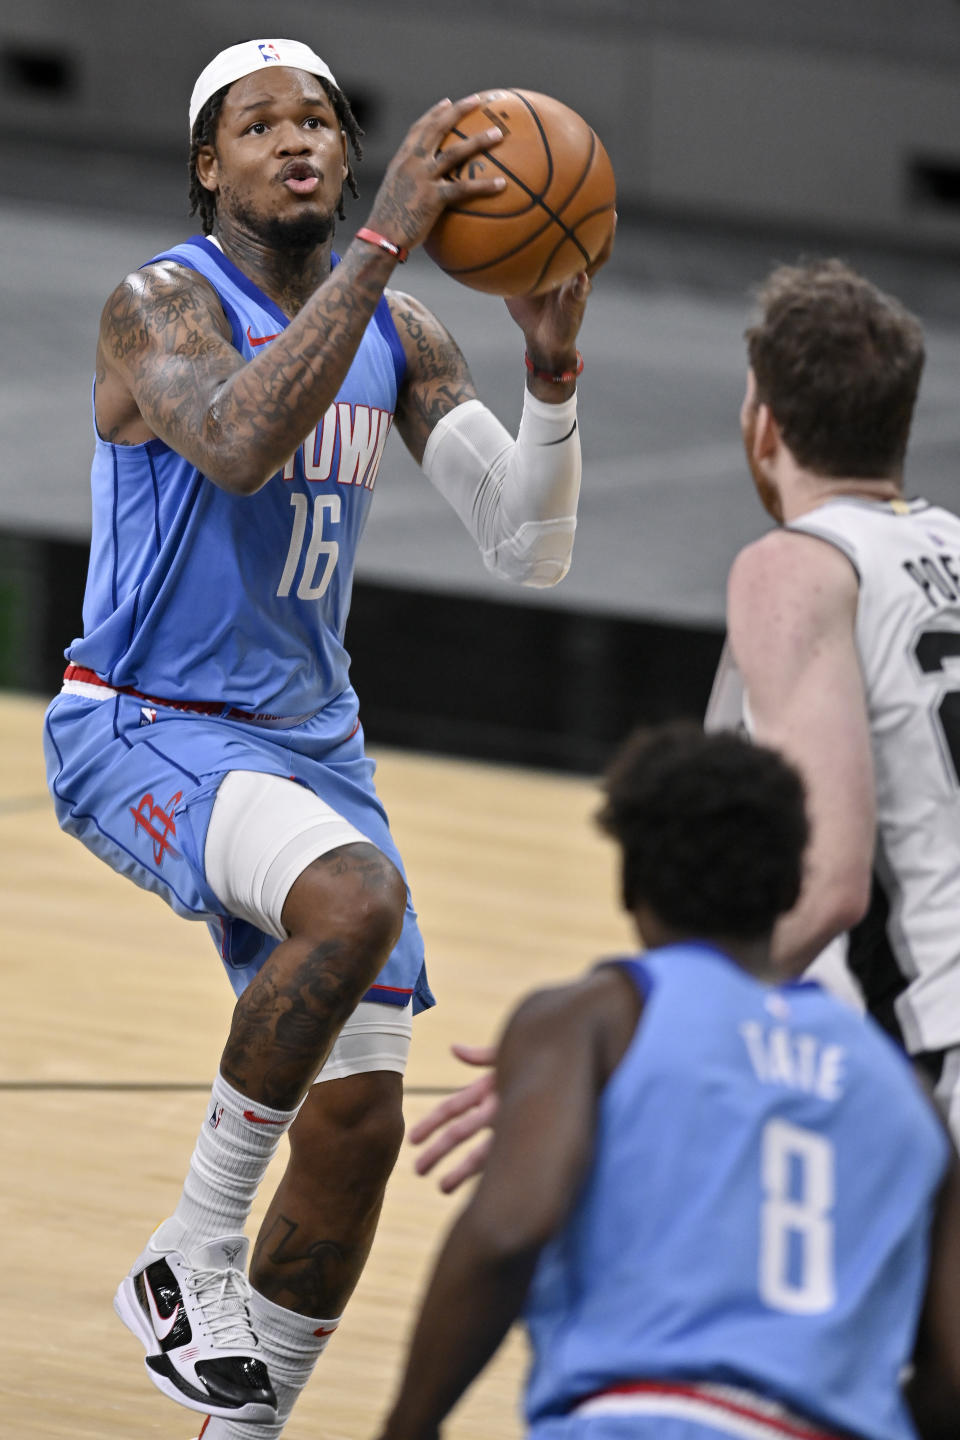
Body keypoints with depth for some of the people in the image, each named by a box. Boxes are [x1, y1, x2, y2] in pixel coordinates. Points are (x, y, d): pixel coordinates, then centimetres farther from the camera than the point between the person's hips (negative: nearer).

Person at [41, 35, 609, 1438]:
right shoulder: (164, 304, -12)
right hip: (141, 732, -7)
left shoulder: (398, 332, 7)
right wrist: (386, 239, -37)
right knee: (355, 897, -36)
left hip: (308, 740, 7)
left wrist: (552, 363, -15)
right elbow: (239, 442, -35)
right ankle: (192, 1259, -20)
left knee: (358, 1121, 1)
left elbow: (531, 549, 2)